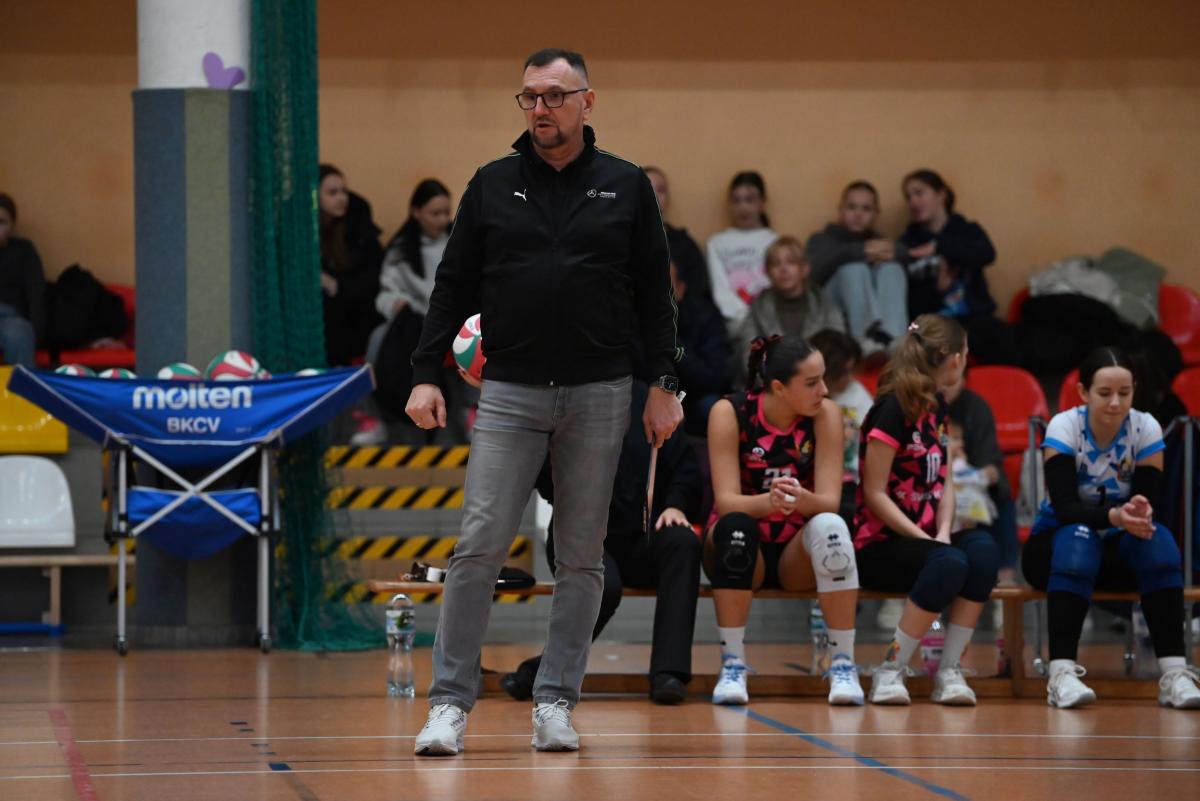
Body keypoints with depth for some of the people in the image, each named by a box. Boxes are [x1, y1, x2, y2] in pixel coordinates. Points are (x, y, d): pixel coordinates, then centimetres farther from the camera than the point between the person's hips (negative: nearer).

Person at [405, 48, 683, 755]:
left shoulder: (626, 186, 5)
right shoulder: (492, 186, 7)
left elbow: (655, 292, 7)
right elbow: (454, 285, 8)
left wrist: (666, 385, 1)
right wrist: (426, 374, 0)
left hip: (600, 396, 0)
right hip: (510, 393, 0)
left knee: (582, 557, 4)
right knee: (480, 548, -7)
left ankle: (556, 703, 11)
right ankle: (450, 703, -4)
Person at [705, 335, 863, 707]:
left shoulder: (825, 414, -9)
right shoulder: (730, 413, -13)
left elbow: (829, 501, -16)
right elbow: (726, 501, -20)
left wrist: (800, 498, -40)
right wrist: (768, 502, -42)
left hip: (798, 554, 1)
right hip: (743, 551, -1)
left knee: (830, 526, -32)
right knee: (735, 526, -35)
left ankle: (843, 665, -27)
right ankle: (732, 665, -28)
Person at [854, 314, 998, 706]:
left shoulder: (936, 407, 13)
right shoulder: (893, 409, -12)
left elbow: (943, 482, 12)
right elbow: (874, 493, -14)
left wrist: (943, 533, -7)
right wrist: (927, 541, -18)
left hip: (924, 538, 7)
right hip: (880, 546, -7)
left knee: (982, 546, -25)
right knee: (949, 563, -35)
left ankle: (949, 670, -23)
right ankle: (890, 671, -21)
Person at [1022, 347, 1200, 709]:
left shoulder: (1146, 428, -10)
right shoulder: (1064, 427, -17)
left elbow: (1151, 502, -16)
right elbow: (1064, 506, -27)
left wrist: (1140, 514, -41)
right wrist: (1115, 516, -46)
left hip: (1119, 548, 2)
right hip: (1055, 546, -2)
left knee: (1159, 540, -30)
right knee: (1077, 538, -37)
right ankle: (1062, 673, -43)